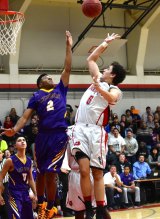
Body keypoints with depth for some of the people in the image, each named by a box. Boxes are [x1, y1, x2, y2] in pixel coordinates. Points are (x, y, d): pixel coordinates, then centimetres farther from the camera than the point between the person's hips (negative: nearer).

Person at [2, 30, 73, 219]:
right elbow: (25, 117, 1)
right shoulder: (36, 97, 9)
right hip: (43, 136, 1)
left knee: (50, 173, -6)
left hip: (59, 135, -1)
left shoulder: (60, 89, 14)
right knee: (41, 173, 9)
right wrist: (14, 130, -16)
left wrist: (69, 46, 6)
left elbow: (67, 69, 8)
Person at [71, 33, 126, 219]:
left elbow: (112, 99, -22)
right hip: (81, 128, 4)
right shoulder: (98, 79, 21)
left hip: (96, 131, -4)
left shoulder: (115, 90, 3)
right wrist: (105, 43, 31)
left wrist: (98, 88, -32)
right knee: (84, 170, -9)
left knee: (97, 173, -2)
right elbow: (90, 59, 30)